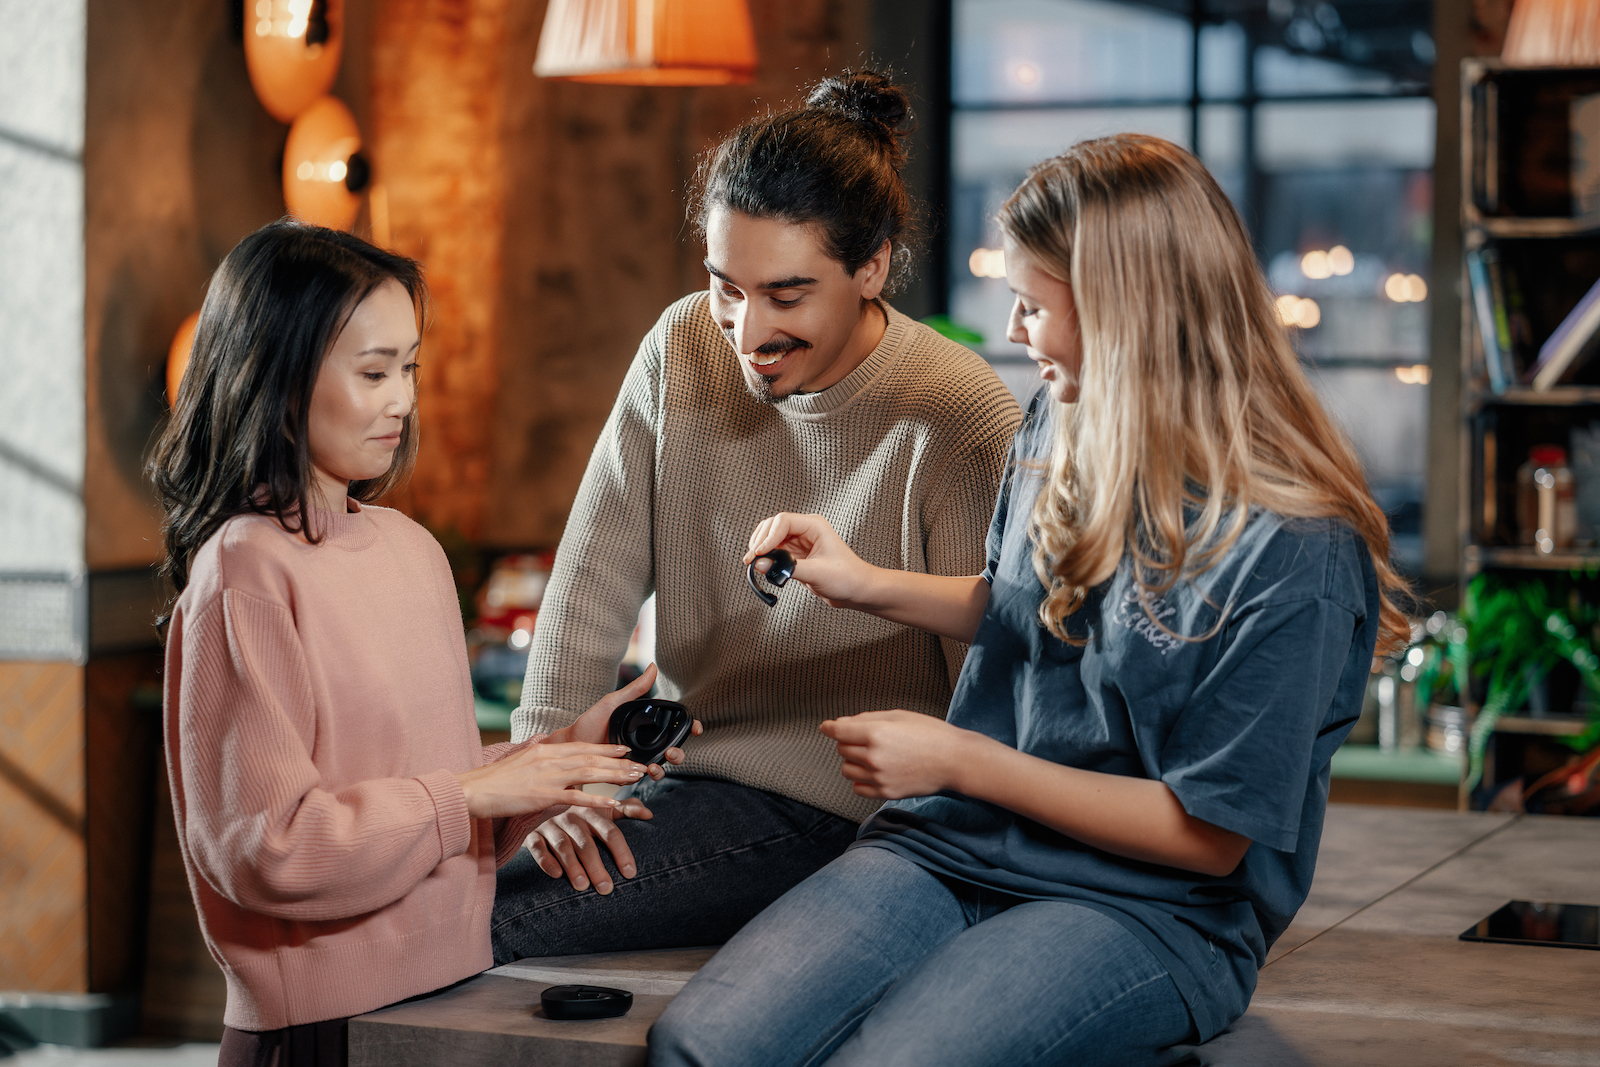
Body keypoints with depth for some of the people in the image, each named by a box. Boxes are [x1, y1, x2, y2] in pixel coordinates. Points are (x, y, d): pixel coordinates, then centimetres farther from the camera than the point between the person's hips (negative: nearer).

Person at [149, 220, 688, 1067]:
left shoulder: (412, 547, 8)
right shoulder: (245, 573, -14)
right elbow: (264, 845, -17)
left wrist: (565, 750, -1)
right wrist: (470, 795, -15)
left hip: (450, 990, 7)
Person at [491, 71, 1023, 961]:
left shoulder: (964, 423, -16)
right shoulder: (683, 349, 1)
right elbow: (592, 585, 2)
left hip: (841, 815, -6)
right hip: (688, 770, 6)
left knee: (484, 920, -22)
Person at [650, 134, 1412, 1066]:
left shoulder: (1294, 553, -19)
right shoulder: (1063, 427, 5)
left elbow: (1209, 836, -14)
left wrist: (959, 761, -11)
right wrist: (868, 585, 10)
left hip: (1149, 909, -5)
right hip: (954, 847, 6)